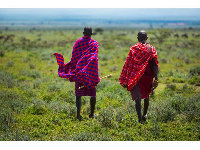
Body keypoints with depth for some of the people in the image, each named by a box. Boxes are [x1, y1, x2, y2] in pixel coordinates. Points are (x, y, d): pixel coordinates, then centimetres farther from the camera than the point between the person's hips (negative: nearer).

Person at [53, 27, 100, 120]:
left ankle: (78, 114, -10)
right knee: (92, 92, 12)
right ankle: (92, 113, 18)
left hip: (79, 71, 1)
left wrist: (73, 71, 10)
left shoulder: (78, 42, 3)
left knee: (79, 93, 0)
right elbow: (94, 58, -9)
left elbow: (74, 58, 2)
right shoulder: (94, 43, -1)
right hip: (91, 71, -1)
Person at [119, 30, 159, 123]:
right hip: (148, 76, 2)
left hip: (136, 77, -2)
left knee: (137, 98, -4)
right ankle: (144, 115, 40)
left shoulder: (134, 48, -5)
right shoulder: (151, 49, -2)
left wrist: (125, 80, 1)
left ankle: (140, 118, -18)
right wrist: (156, 79, -3)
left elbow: (128, 65, -5)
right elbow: (154, 65, -5)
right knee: (146, 96, 23)